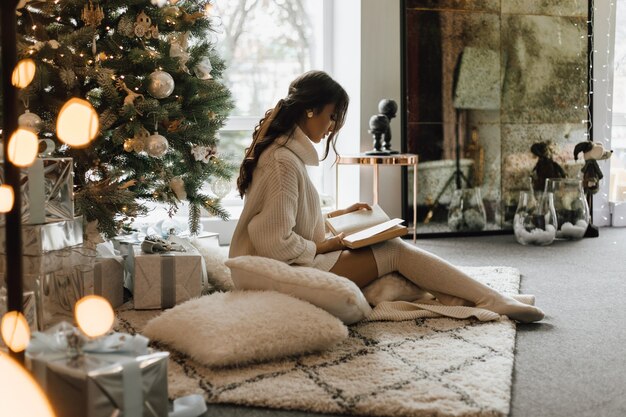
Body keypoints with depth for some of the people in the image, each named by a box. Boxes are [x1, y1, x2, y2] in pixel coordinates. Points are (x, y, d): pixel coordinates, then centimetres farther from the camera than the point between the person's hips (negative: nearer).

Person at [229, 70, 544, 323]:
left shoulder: (279, 150, 11)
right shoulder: (284, 162, -21)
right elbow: (276, 243, -25)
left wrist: (338, 214, 11)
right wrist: (324, 246, -11)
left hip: (296, 264, 10)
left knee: (393, 246, 3)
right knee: (395, 251, -7)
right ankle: (490, 301, 0)